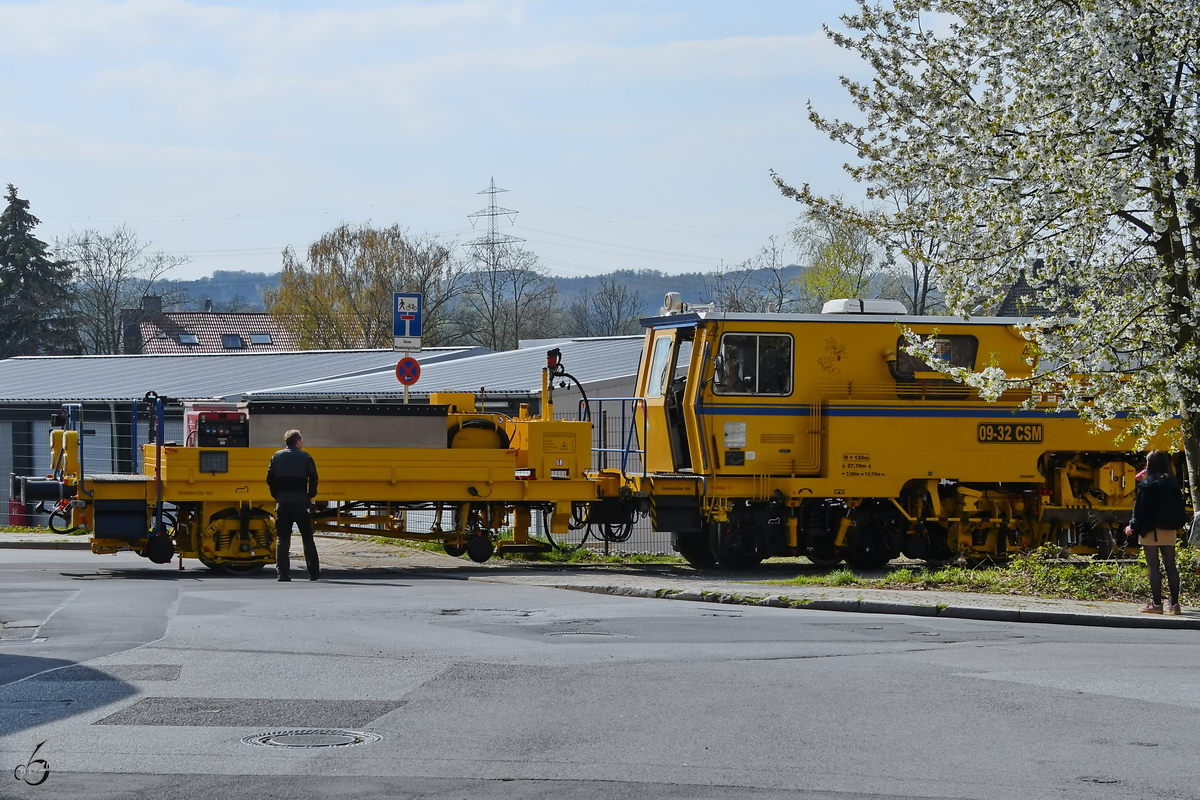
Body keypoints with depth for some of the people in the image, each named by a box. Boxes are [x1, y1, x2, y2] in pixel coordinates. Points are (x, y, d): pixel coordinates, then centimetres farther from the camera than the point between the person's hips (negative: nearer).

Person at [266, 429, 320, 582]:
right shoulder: (304, 457, 0)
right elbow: (313, 478, -8)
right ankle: (314, 573, 6)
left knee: (282, 538, 4)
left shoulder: (277, 457, 8)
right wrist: (310, 496, 3)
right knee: (307, 538, 6)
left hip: (282, 500, 2)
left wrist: (276, 496, 11)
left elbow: (270, 479, 4)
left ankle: (283, 572, -5)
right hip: (300, 500, -2)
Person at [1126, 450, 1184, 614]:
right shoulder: (1173, 483, 8)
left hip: (1152, 530, -6)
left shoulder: (1148, 484, -10)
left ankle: (1156, 603, -6)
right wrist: (1176, 525, 17)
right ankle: (1175, 604, 5)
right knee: (1171, 566, 6)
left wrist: (1133, 526, -3)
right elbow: (1179, 506, 11)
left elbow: (1141, 508, -11)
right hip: (1170, 531, 6)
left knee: (1153, 567, -3)